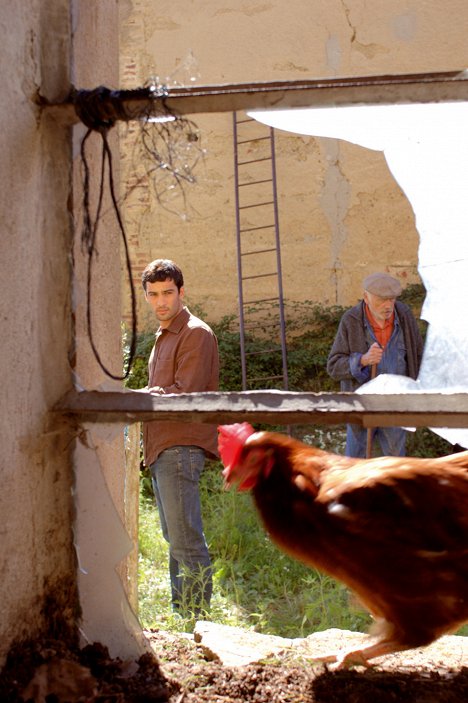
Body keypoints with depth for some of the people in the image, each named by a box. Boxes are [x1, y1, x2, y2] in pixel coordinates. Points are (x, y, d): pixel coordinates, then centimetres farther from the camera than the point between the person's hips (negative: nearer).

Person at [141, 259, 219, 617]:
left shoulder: (196, 334, -8)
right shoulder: (164, 336, 22)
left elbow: (186, 395, -16)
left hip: (181, 447, -10)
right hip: (162, 449, 10)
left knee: (186, 540, -12)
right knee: (175, 538, 15)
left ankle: (196, 616, -9)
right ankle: (179, 612, 22)